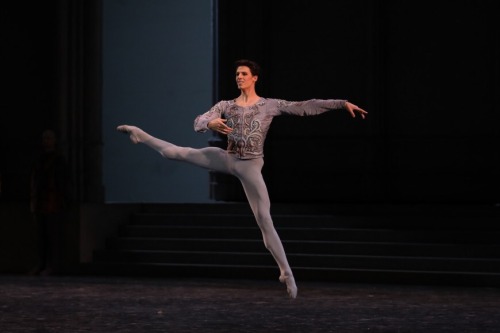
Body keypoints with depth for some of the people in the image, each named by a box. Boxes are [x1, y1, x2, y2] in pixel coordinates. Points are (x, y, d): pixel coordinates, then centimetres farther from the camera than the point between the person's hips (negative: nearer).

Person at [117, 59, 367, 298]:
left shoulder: (270, 105, -2)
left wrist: (343, 103, -12)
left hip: (251, 167, -2)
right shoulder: (226, 106, 3)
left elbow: (306, 107, -6)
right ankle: (140, 135, 26)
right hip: (227, 159, 2)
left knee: (265, 221, -7)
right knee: (175, 152, 0)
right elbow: (198, 122, -8)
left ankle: (286, 272, -3)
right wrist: (211, 124, -34)